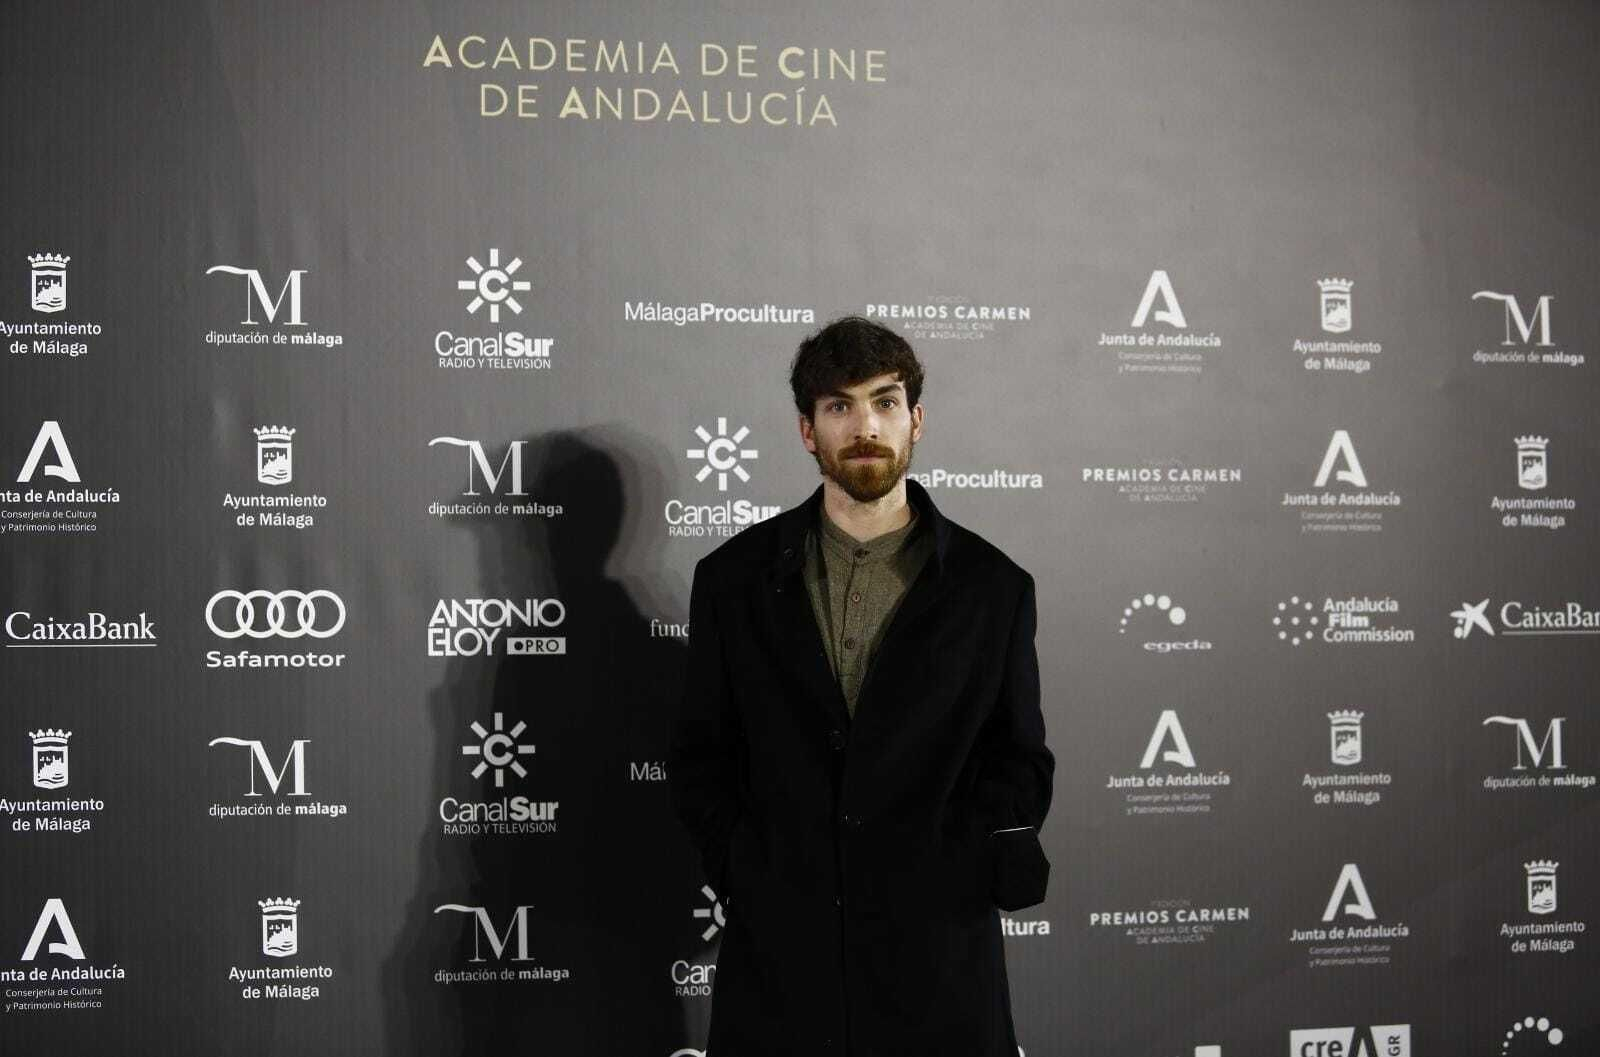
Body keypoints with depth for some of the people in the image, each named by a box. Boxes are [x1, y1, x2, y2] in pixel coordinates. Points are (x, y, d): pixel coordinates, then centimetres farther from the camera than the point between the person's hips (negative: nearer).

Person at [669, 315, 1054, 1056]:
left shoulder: (993, 587, 3)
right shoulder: (734, 577, 4)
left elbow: (1020, 765, 7)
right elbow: (699, 759, 9)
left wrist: (957, 875, -7)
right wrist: (742, 878, -3)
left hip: (937, 954, 0)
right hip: (778, 948, 0)